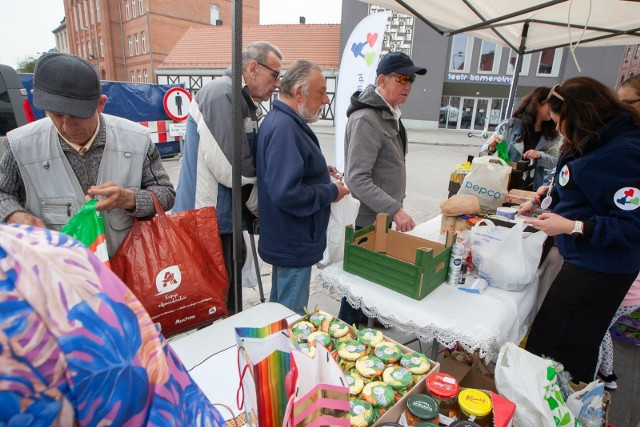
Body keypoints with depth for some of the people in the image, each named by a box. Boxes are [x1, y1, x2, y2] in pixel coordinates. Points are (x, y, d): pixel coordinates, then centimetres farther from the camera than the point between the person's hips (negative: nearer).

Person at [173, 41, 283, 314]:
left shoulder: (247, 102, 14)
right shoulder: (222, 93, -17)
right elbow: (232, 168, -23)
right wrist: (259, 206, -7)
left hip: (224, 216, 9)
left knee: (227, 291, 20)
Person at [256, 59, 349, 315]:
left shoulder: (280, 120, 9)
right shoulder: (285, 128, -25)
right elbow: (287, 194, -33)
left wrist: (320, 171, 7)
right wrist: (331, 193, -18)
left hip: (286, 239, 10)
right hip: (294, 244, -10)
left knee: (280, 308, 27)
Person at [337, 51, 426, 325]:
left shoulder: (390, 114, 10)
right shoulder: (366, 120, -22)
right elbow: (357, 179, -27)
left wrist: (394, 207, 18)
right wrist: (395, 209, -29)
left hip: (386, 216, 9)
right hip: (370, 219, -9)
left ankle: (367, 318, 42)